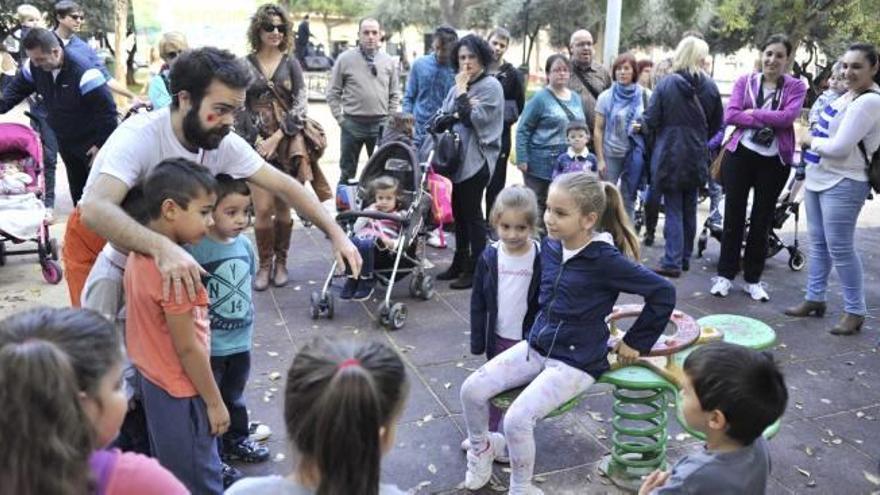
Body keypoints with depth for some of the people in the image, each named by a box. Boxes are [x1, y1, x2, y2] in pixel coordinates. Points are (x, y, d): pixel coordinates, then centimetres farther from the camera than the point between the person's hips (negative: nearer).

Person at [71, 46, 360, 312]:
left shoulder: (225, 144, -19)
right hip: (98, 241, -4)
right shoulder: (139, 137, -35)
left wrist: (335, 232, -17)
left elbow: (283, 186, -11)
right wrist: (162, 247, -63)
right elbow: (95, 210, -48)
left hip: (161, 242, 4)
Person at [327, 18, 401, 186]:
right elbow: (333, 93, 1)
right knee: (347, 172, 8)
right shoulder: (345, 59, -3)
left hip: (381, 124, 2)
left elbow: (394, 94, 11)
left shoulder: (389, 61, 5)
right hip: (352, 123, -2)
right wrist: (339, 118, -4)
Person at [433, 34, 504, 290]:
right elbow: (441, 119, 7)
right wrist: (456, 115, -12)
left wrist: (462, 91, -9)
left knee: (472, 214, -2)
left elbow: (475, 119, -17)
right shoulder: (458, 85, 15)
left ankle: (475, 269, 6)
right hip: (458, 157, 7)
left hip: (477, 159, -7)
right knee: (459, 212, 12)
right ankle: (460, 263, 23)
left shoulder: (490, 85, -5)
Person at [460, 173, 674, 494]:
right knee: (472, 389, -6)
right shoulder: (550, 246, 0)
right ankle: (481, 449, 23)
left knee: (517, 419, -22)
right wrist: (539, 332, 15)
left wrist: (635, 343, -9)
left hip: (576, 361, -6)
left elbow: (663, 293, -17)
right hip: (536, 346, 7)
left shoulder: (605, 259, -20)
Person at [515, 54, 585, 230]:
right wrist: (522, 159, -12)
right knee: (538, 205, 1)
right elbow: (523, 130, -6)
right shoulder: (541, 98, -5)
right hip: (542, 164, -5)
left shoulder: (575, 97, 13)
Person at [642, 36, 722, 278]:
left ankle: (672, 262, -1)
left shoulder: (666, 84, -11)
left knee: (673, 210, 0)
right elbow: (717, 124, 6)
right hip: (697, 158, 3)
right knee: (690, 210, 14)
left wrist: (644, 126, 11)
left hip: (670, 156, -3)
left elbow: (651, 121, -11)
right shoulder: (710, 87, -1)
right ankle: (685, 258, 24)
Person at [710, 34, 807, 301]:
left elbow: (788, 117, -15)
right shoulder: (745, 81, 3)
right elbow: (730, 115, -10)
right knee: (733, 216, 5)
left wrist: (752, 112, -14)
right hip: (740, 155, 0)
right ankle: (725, 274, 16)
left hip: (775, 160, 0)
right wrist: (768, 120, -16)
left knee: (762, 220, 9)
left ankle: (753, 279, 20)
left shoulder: (796, 86, 2)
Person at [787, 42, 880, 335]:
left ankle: (855, 311, 8)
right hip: (818, 177, 9)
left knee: (839, 248, -4)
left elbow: (839, 147, -22)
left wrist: (810, 141, -6)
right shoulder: (848, 94, 11)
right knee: (818, 243, 15)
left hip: (843, 184, -9)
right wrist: (812, 139, 4)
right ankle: (814, 298, 26)